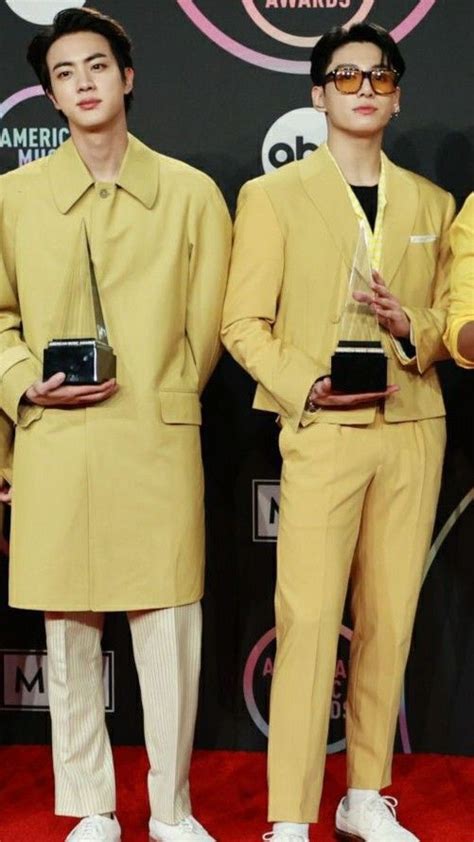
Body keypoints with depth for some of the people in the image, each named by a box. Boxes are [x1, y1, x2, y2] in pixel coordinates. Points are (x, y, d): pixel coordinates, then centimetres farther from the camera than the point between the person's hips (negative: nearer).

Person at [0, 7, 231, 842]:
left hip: (160, 445, -1)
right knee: (69, 632, 7)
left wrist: (157, 398, 5)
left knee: (169, 632, 1)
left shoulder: (192, 194, 6)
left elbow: (205, 326, 9)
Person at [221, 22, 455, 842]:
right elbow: (243, 324, -1)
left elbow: (450, 319, 16)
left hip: (414, 431, 4)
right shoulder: (272, 194, 5)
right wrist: (307, 386, -16)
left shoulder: (431, 203, 16)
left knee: (389, 621, 7)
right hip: (321, 434, -4)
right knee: (308, 621, -7)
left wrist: (409, 326, -6)